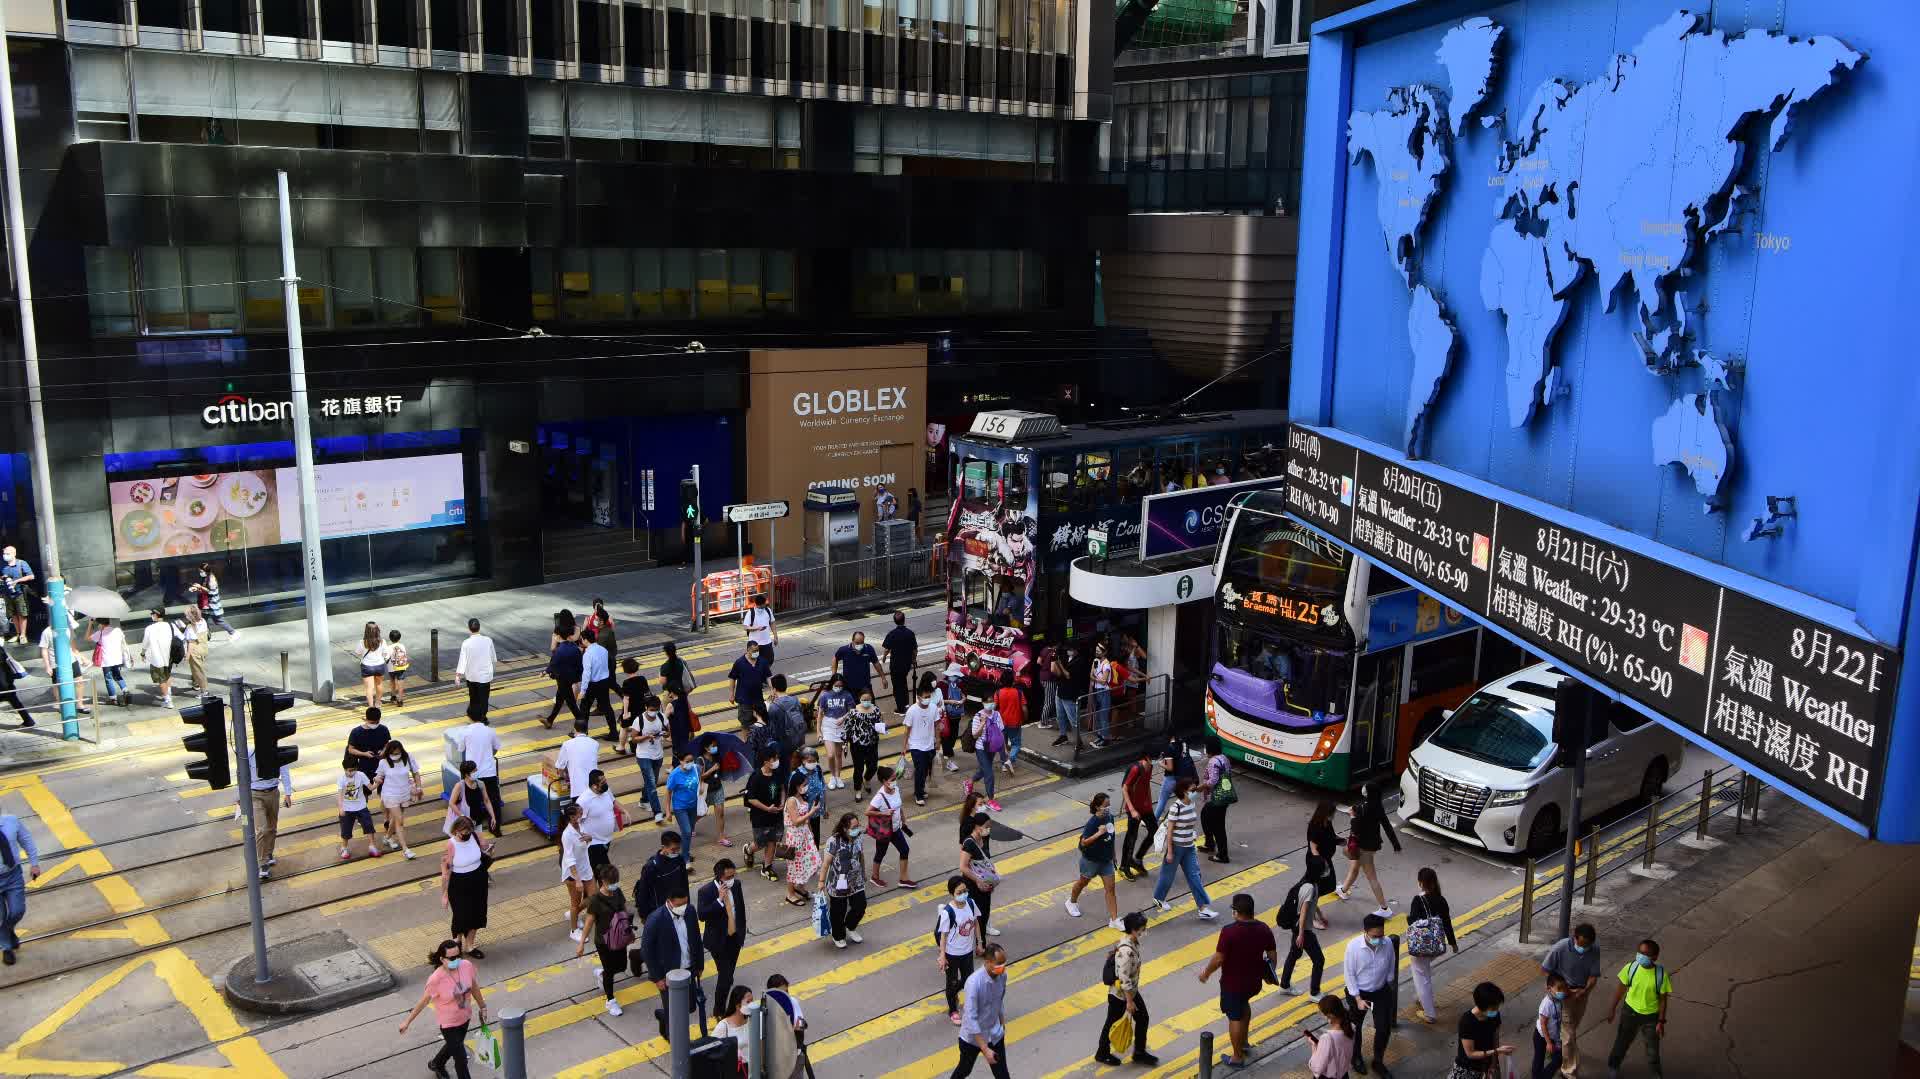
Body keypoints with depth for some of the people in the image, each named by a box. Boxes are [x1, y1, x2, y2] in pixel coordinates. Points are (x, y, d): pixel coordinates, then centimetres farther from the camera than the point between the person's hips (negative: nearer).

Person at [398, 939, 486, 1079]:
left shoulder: (467, 966, -18)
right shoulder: (436, 979, -32)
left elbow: (474, 987, -1)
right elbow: (424, 1001, -19)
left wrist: (482, 1007, 10)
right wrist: (407, 1021, -10)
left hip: (465, 1017, 6)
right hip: (448, 1022, -6)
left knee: (453, 1046, 32)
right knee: (461, 1058, 3)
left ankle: (436, 1064, 62)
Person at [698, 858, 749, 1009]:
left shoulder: (736, 885, -4)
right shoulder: (706, 890, -20)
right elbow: (702, 915, -29)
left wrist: (743, 933, 12)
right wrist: (719, 900, -35)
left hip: (735, 937, 5)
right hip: (718, 940, -5)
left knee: (729, 973, 17)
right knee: (725, 975, -6)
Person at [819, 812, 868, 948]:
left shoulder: (858, 839, -3)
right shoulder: (833, 841, -21)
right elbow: (826, 862, -16)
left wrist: (864, 874, 21)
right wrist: (822, 881, -12)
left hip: (856, 882, 5)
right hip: (838, 884, -5)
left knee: (860, 906, 10)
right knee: (838, 912, 9)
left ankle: (850, 928, 39)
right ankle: (838, 937, 34)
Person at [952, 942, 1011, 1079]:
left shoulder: (1002, 976, -12)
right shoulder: (974, 982, -32)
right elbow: (971, 1019, -30)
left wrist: (1003, 1027, 17)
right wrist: (985, 1049, -28)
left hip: (995, 1035, 5)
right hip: (972, 1037, -4)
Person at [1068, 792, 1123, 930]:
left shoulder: (1110, 817, -7)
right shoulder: (1092, 822, -27)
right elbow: (1083, 842, -29)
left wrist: (1113, 855, 18)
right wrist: (1098, 833, -39)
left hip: (1106, 859, 5)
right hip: (1091, 860, -5)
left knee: (1110, 889, 2)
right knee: (1083, 882, 21)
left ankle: (1114, 919, 8)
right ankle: (1072, 902, 49)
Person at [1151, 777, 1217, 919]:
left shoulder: (1191, 804, 0)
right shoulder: (1176, 807, -22)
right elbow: (1169, 830, -18)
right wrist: (1169, 852, -16)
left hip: (1188, 848, 6)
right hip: (1175, 847, -6)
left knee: (1194, 876, 4)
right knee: (1168, 875, 12)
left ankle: (1204, 908, 3)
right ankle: (1158, 898, 37)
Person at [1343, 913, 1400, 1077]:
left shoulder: (1388, 944, -18)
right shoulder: (1353, 946, -27)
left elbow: (1391, 970, -1)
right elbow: (1350, 975, -16)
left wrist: (1389, 990, 9)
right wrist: (1358, 999, -16)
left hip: (1381, 992, 2)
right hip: (1359, 992, -2)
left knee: (1384, 1029, 7)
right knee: (1355, 1027, 18)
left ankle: (1378, 1061, 34)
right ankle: (1356, 1057, 44)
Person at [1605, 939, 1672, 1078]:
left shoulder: (1661, 974, -23)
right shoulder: (1631, 967, -18)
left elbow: (1663, 999, -11)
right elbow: (1621, 988, -4)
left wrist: (1661, 1021, -8)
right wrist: (1613, 1008, 2)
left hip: (1651, 1015, -1)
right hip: (1630, 1011, 1)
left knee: (1653, 1046, 19)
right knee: (1622, 1041, 19)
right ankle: (1613, 1066, 42)